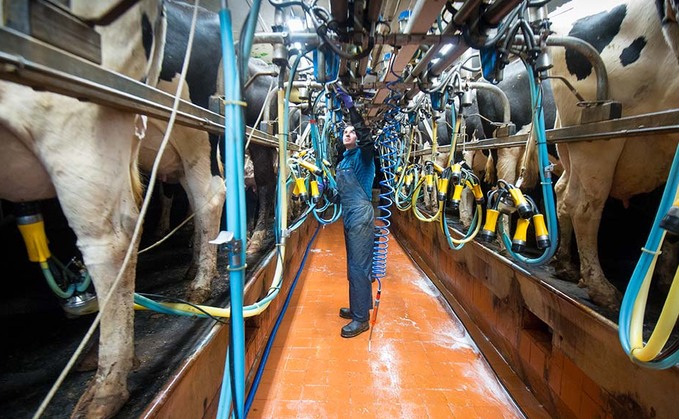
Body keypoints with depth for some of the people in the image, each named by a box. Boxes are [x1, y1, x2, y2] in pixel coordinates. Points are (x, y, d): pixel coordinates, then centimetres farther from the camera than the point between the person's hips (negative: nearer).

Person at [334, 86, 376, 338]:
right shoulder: (344, 158, 15)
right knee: (354, 265, 17)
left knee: (359, 266, -5)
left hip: (361, 216, -9)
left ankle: (361, 319, 6)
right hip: (350, 216, 9)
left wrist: (350, 106, -28)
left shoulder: (362, 155, -7)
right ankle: (357, 307, 31)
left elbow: (366, 137, -28)